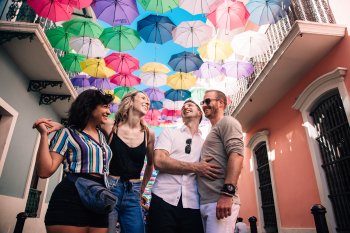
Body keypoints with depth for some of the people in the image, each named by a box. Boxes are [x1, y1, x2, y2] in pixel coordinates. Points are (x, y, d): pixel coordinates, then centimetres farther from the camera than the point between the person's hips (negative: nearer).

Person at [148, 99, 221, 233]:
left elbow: (209, 172, 13)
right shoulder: (169, 133, 9)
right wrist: (195, 168, -11)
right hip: (164, 199, -1)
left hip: (193, 204, 2)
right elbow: (159, 161, -7)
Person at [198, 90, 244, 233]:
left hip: (220, 200, -9)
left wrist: (227, 192, -24)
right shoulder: (214, 131, 26)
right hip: (206, 202, 9)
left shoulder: (227, 122, -1)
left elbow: (236, 155, -16)